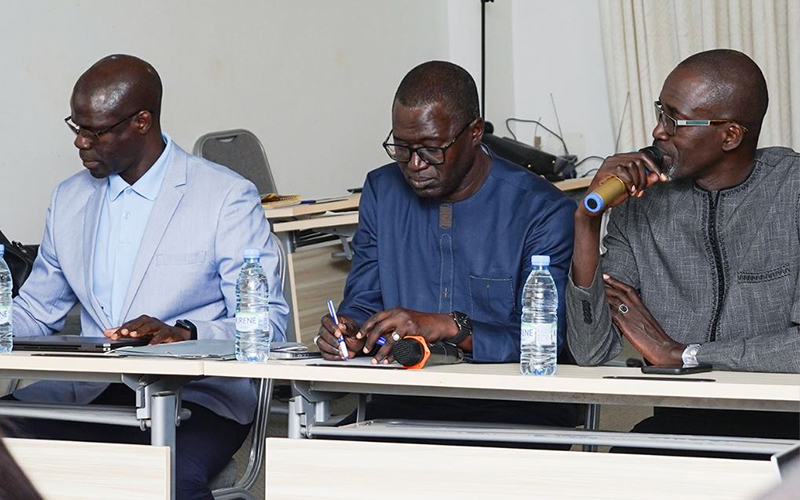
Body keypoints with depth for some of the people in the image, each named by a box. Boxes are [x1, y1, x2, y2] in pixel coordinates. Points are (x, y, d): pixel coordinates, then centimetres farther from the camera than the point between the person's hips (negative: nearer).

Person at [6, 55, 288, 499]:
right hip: (92, 394, 4)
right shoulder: (69, 199, 17)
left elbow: (268, 324, -6)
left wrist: (183, 333, -24)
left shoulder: (228, 197, -1)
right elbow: (36, 310, 23)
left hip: (196, 398, -4)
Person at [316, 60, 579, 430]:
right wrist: (351, 333, -8)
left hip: (511, 404, -3)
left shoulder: (542, 211, -5)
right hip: (404, 405, 3)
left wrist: (451, 327, -25)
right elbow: (361, 302, 16)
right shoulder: (381, 192, 13)